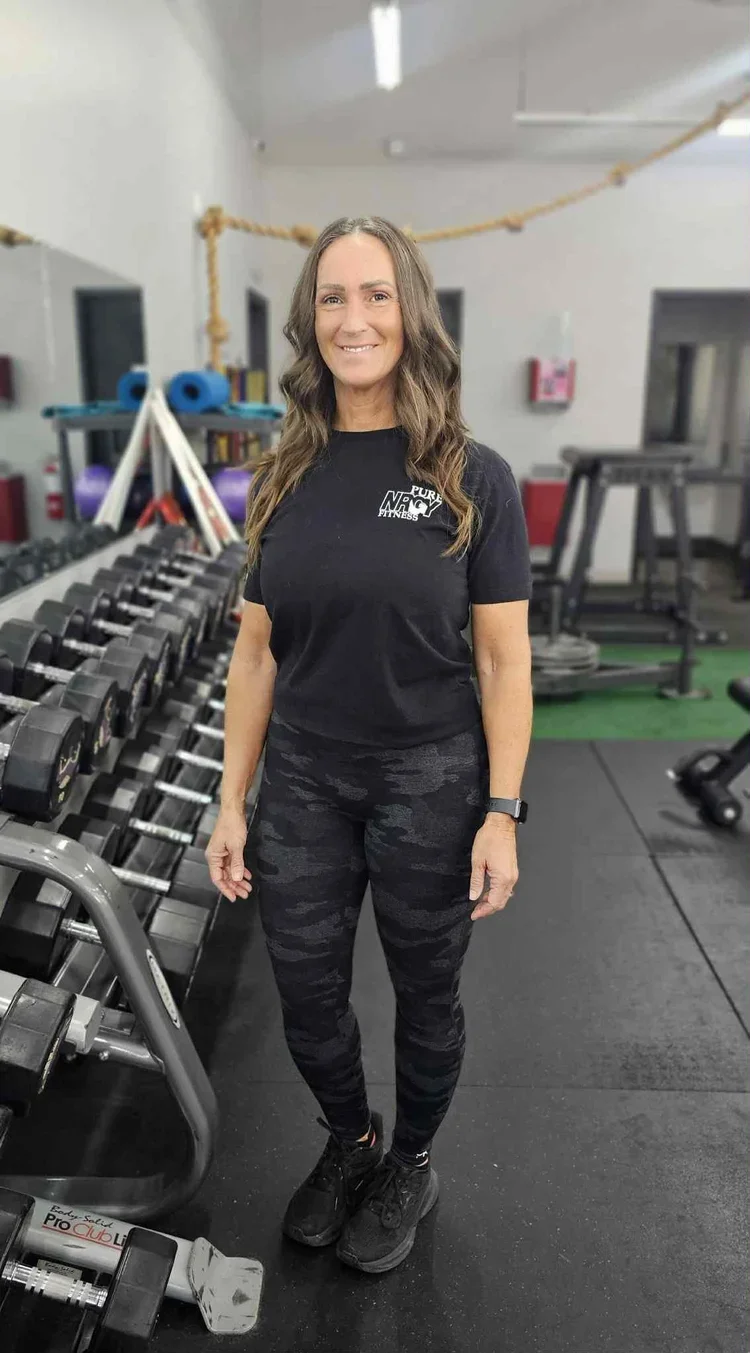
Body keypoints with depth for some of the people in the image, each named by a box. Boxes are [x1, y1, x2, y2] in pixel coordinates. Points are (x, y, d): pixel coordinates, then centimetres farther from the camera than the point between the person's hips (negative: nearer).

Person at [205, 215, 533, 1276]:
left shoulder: (473, 479, -9)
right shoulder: (283, 478, 1)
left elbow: (505, 659, -7)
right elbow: (257, 649, 3)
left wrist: (502, 813, -11)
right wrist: (233, 801, 2)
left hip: (430, 782, -3)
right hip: (304, 780, 3)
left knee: (425, 993, 16)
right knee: (306, 996, 16)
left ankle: (412, 1164, 47)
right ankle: (351, 1141, 48)